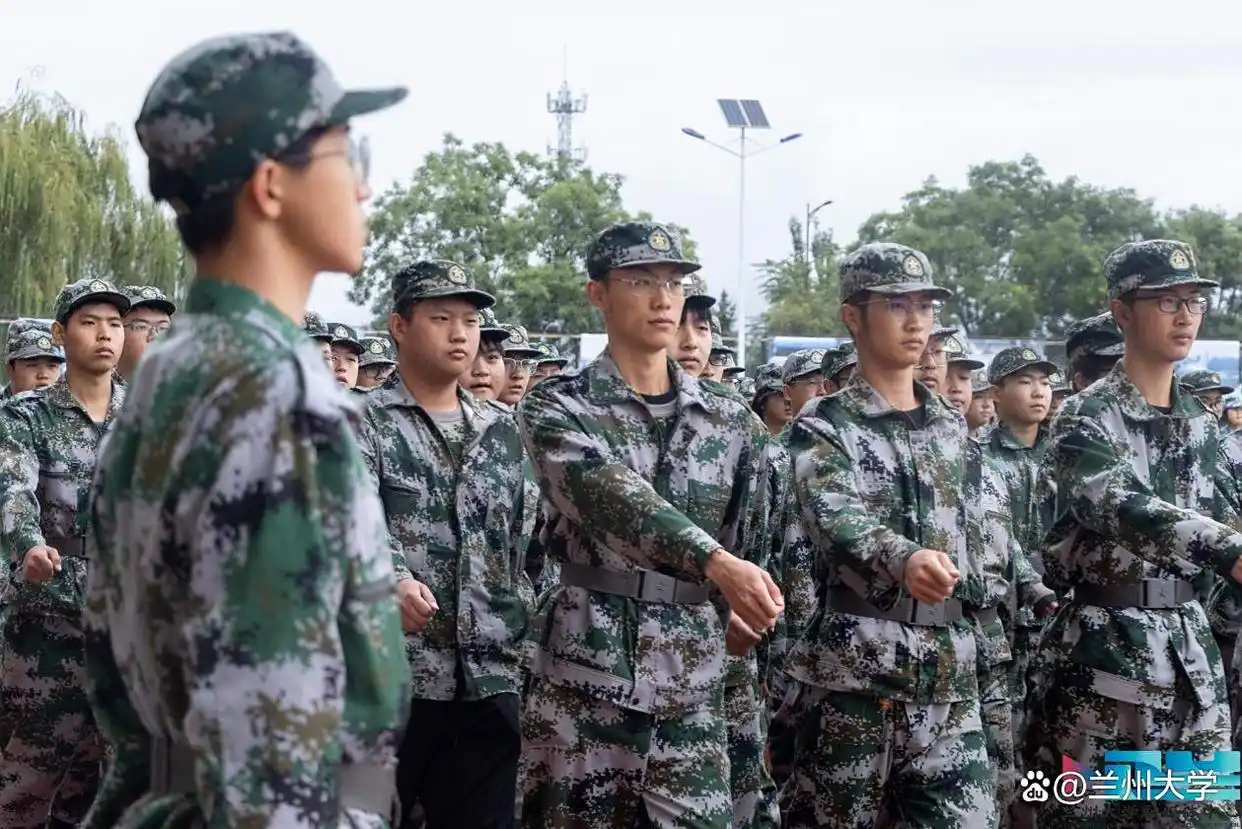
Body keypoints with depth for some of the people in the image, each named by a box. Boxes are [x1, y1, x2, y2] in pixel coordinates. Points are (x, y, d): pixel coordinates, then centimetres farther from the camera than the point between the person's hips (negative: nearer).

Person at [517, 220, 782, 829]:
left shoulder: (730, 420, 11)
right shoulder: (557, 407, -3)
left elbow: (749, 537, 22)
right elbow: (613, 497, -21)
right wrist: (715, 563, -33)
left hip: (692, 678, 3)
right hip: (582, 671, -3)